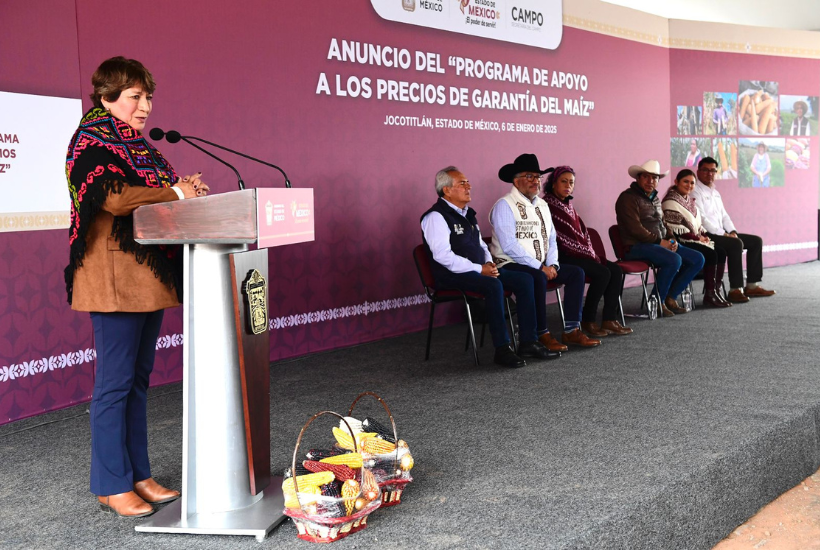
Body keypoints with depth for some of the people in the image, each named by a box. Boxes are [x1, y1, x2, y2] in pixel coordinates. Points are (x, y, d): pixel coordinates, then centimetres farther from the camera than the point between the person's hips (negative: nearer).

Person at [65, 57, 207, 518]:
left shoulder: (137, 144, 19)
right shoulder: (91, 142, -6)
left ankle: (138, 475, 20)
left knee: (138, 378, 11)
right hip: (115, 276, -9)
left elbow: (152, 194, 24)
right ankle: (112, 485, 6)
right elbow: (113, 196, -21)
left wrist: (187, 188, 4)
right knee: (116, 381, -4)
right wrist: (175, 192, -14)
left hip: (150, 272, 9)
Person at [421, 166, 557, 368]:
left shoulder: (467, 213, 18)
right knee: (494, 286, -34)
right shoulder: (436, 216, -11)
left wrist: (489, 263, 5)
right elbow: (443, 255, -21)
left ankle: (528, 342, -6)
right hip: (453, 275, -9)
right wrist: (479, 269, -20)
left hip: (478, 270, 9)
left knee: (524, 280, -6)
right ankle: (502, 350, -27)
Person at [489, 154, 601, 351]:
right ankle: (542, 334, -23)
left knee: (576, 272, -6)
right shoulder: (504, 206, -10)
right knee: (537, 278, -35)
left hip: (541, 266, 8)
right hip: (512, 265, -8)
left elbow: (551, 239, 18)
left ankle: (571, 330, -8)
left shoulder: (542, 205, 16)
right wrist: (540, 267, -19)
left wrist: (552, 264, -2)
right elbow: (509, 246, -19)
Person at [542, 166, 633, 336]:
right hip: (562, 257, -9)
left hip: (579, 253, 9)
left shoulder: (569, 205, 17)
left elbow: (582, 232, 19)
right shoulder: (547, 206, -10)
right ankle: (587, 321, -10)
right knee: (602, 273, -23)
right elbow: (558, 239, -15)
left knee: (616, 270, -6)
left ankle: (609, 320, -7)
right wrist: (589, 255, -13)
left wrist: (591, 253, 2)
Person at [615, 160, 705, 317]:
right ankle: (658, 302, -15)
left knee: (697, 259, -3)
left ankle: (670, 297, 1)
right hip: (637, 246, -9)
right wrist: (659, 241, -16)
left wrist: (671, 240, 5)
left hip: (661, 244, 9)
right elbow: (635, 229, -16)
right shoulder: (628, 198, -7)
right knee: (674, 260, -32)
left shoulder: (655, 198, 21)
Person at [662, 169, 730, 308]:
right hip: (679, 242, -9)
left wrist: (703, 235, 2)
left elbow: (698, 224, 23)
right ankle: (709, 294, -17)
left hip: (694, 240, 9)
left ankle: (715, 290, -7)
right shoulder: (670, 201, -11)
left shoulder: (689, 199, 18)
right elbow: (675, 229, -19)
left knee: (721, 252, -7)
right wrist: (697, 237, -15)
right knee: (711, 254, -24)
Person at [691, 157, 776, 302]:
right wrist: (723, 234, -18)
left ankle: (752, 286, 2)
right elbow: (701, 219, -18)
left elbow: (724, 215, 21)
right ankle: (735, 290, -30)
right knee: (736, 244, -32)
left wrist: (732, 231, 2)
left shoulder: (716, 193, 22)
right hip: (706, 235, -10)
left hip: (720, 233, 10)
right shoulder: (695, 191, -8)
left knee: (756, 241, 5)